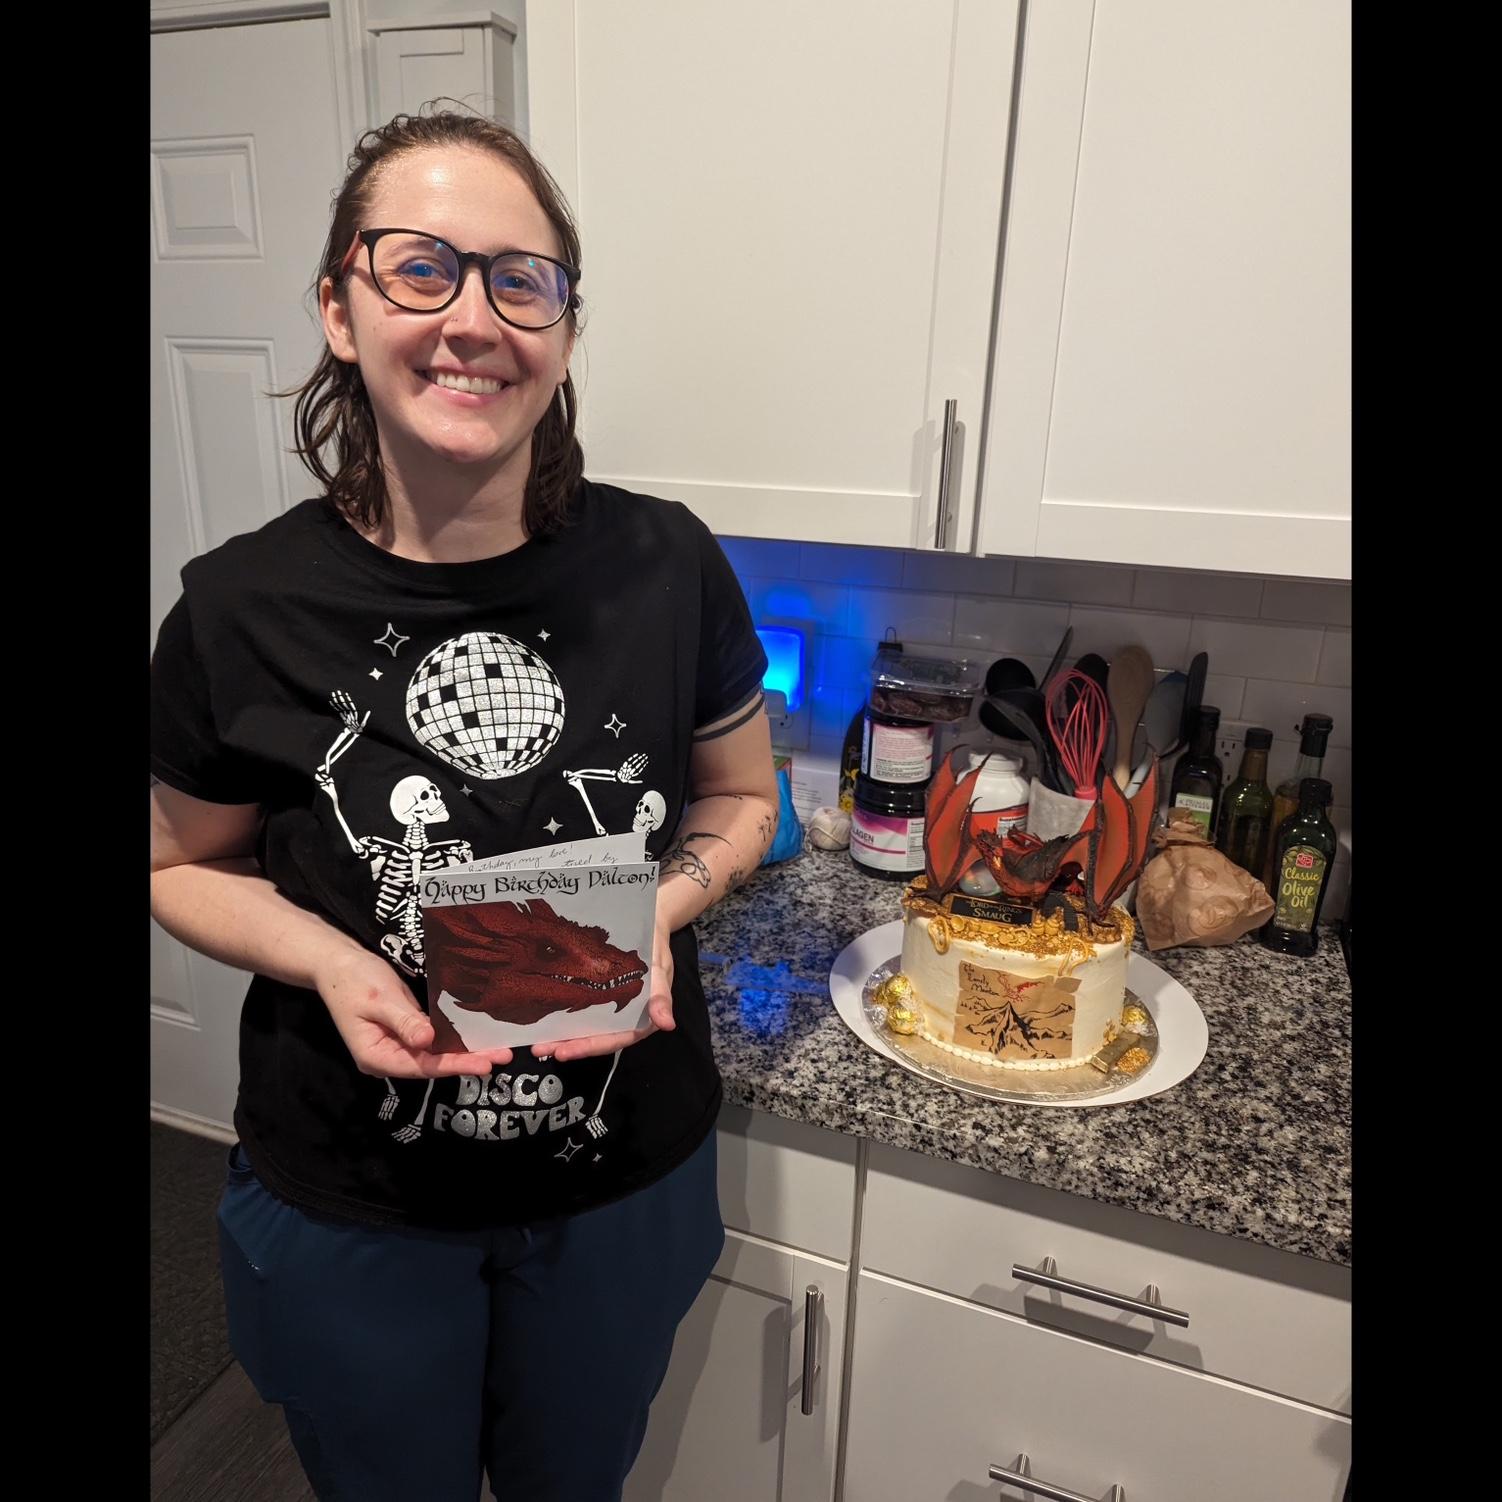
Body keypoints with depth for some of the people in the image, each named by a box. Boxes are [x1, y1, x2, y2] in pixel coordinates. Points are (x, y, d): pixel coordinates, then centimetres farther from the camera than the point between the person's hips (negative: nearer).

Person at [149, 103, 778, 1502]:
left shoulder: (666, 569, -15)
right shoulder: (244, 610, -16)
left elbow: (742, 799, 0)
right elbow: (184, 867, -1)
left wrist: (662, 903, -20)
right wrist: (328, 960, -20)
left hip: (624, 1175, 1)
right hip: (349, 1201, 0)